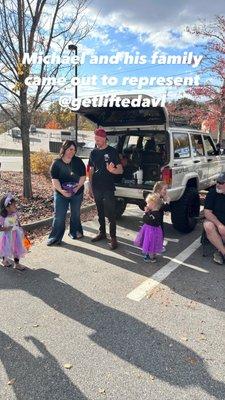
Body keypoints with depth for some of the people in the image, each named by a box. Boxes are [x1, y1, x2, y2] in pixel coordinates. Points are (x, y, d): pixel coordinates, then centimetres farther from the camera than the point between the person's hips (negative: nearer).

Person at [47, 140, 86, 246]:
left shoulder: (78, 161, -2)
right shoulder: (56, 163, -5)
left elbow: (83, 176, -5)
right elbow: (54, 179, -11)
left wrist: (78, 186, -23)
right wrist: (61, 190, -26)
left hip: (77, 193, 2)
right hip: (61, 193, -2)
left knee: (76, 214, 16)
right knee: (59, 216, -2)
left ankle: (75, 232, 34)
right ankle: (55, 237, 6)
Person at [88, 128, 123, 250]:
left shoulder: (112, 152, -5)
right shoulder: (93, 153, 9)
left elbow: (120, 170, -8)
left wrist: (112, 170, -31)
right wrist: (90, 187, 12)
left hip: (108, 188, -5)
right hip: (96, 188, 5)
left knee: (111, 214, -3)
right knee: (100, 212, 15)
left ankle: (113, 237, 4)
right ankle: (102, 233, 29)